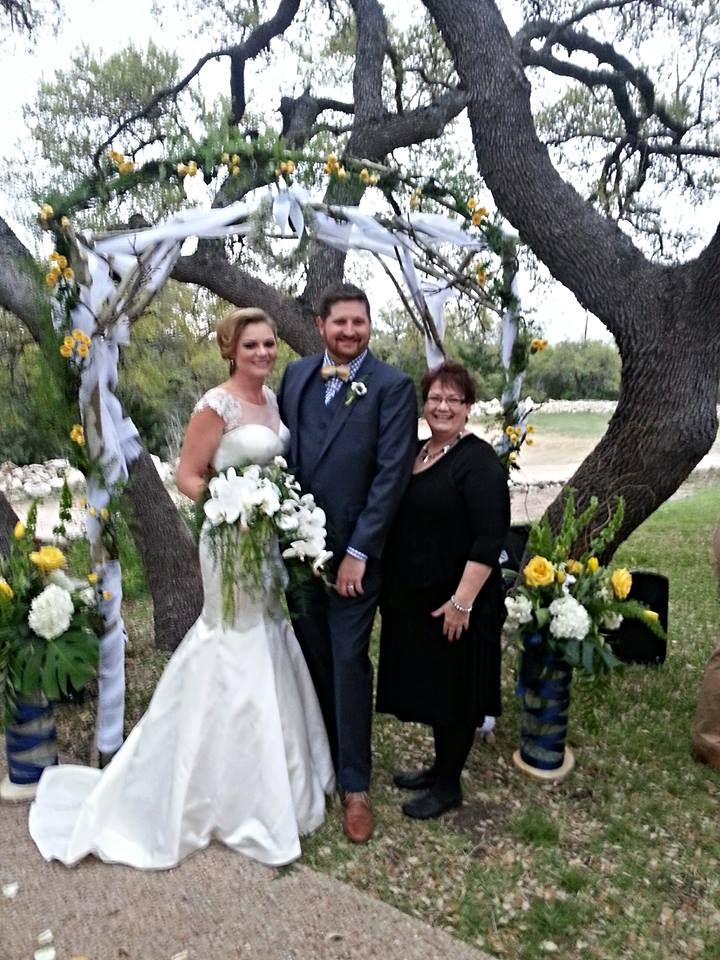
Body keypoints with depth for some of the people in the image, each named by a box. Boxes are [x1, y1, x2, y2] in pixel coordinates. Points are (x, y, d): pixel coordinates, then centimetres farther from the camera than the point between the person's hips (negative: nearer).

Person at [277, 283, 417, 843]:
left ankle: (354, 784, 20)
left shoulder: (392, 387, -8)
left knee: (349, 662, 3)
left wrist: (357, 552, -15)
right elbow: (281, 451, 9)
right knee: (311, 658, 16)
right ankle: (318, 755, 36)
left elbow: (392, 474, -13)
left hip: (353, 549, -4)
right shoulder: (296, 375, 7)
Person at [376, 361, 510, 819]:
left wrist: (462, 601, -23)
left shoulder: (478, 460, -15)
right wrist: (393, 589, 15)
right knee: (431, 686, 19)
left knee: (454, 689, 8)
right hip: (415, 598, 8)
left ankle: (449, 785, 25)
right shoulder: (416, 453, 9)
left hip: (454, 602, -8)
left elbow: (490, 538, -21)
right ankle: (440, 766, 37)